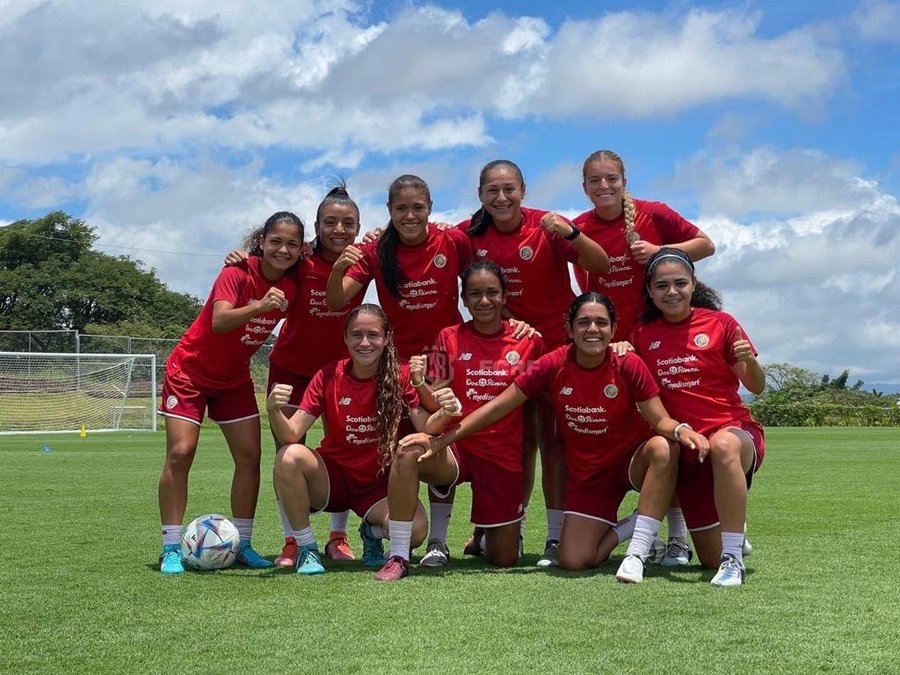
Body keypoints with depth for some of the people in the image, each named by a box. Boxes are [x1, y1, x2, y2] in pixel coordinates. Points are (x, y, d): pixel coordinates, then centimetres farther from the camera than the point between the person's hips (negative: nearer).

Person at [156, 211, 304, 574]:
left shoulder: (290, 287, -7)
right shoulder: (237, 273, -25)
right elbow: (219, 321, -41)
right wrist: (259, 306, -56)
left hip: (234, 377, 6)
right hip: (190, 370, -5)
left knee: (249, 456, -2)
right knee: (180, 453, -12)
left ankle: (242, 544, 8)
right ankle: (171, 548, -4)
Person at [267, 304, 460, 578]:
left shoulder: (400, 375, -9)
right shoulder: (328, 377, -9)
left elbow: (425, 428, -19)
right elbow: (291, 435, -16)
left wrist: (443, 414, -42)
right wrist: (274, 411, -38)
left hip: (380, 483, 0)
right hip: (332, 478, 0)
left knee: (415, 530, -30)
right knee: (289, 457, -31)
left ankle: (373, 532, 9)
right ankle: (306, 548, -11)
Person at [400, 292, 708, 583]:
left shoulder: (628, 365, -18)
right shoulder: (553, 366, -15)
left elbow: (660, 420, -15)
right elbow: (498, 407, -11)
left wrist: (681, 430, -41)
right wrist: (441, 440, -16)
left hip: (631, 461, -1)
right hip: (586, 473, 1)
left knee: (663, 448, -36)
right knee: (573, 561, -12)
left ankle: (637, 553, -25)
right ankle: (623, 528, 19)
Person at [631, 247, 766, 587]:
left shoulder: (719, 323, -3)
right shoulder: (643, 335, 5)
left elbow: (756, 387, -1)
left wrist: (749, 361, -23)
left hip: (735, 431, -3)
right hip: (684, 445, 3)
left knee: (723, 445, -43)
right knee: (711, 559, 3)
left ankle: (734, 558, -33)